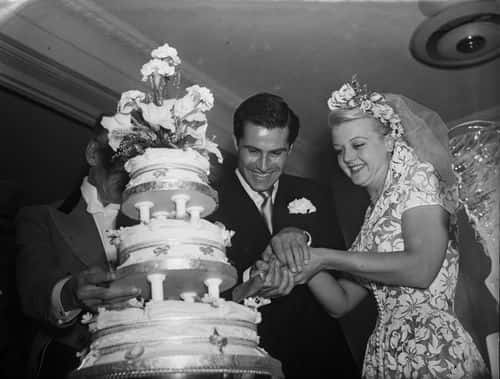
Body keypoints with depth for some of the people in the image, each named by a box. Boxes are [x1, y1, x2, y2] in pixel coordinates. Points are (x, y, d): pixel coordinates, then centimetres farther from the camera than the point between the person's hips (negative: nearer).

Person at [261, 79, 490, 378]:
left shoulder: (418, 176, -1)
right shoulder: (374, 214, 16)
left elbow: (421, 270, -17)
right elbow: (340, 303, 12)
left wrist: (326, 258, -15)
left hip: (437, 353, -5)